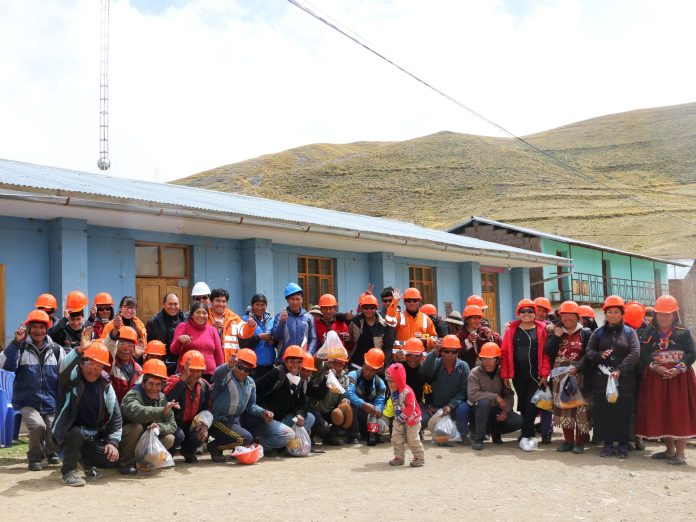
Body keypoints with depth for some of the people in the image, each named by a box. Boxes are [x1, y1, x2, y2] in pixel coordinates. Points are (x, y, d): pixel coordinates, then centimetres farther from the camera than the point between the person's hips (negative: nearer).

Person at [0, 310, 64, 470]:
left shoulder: (56, 350, 6)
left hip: (51, 404, 2)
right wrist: (16, 342, -23)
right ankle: (34, 457, 4)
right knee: (38, 425, -27)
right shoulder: (20, 347, 1)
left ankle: (50, 452, 28)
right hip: (27, 403, -2)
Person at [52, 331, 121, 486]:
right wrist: (80, 350, -52)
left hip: (93, 437, 4)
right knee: (77, 433, -36)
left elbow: (116, 416, 3)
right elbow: (64, 368, -37)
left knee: (111, 458, -15)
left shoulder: (105, 386, 2)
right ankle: (68, 471, -11)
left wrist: (113, 442, -8)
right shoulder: (72, 378, -10)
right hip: (67, 433, -4)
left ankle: (86, 461, 20)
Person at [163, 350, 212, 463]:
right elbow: (167, 399, -41)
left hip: (192, 424, 4)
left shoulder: (204, 385, -1)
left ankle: (188, 451, 13)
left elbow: (207, 409, 8)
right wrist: (184, 377, -45)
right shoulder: (174, 381, -17)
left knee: (200, 436, -25)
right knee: (178, 436, -33)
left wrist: (205, 424, -13)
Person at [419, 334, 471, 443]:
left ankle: (463, 435, -3)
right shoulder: (436, 363, -1)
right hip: (436, 407, 1)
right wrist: (434, 353, -32)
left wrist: (451, 405, -21)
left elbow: (464, 391, -8)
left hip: (455, 406, -1)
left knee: (463, 409, -34)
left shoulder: (463, 366, -2)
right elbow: (424, 372, -24)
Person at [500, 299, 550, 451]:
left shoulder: (541, 330, 1)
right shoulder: (511, 330, 4)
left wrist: (545, 374, -10)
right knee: (523, 405, 8)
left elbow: (546, 353, -4)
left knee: (531, 405, -6)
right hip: (518, 375, 2)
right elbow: (505, 353, 2)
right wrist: (505, 375, -2)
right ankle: (530, 435, 20)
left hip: (535, 375, -2)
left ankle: (525, 436, 0)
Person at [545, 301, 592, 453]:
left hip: (579, 376, -4)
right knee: (563, 407, 5)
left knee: (581, 407, -6)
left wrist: (577, 367, -22)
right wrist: (556, 336, -8)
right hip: (560, 377, 4)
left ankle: (580, 442, 3)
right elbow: (548, 352, 1)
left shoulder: (585, 333, 2)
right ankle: (568, 441, 15)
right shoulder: (556, 333, 14)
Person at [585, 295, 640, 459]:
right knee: (604, 413, 2)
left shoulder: (629, 332, 5)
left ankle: (623, 445, 13)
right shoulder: (598, 332, 10)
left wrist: (620, 370, -16)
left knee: (623, 413, 1)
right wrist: (599, 355, -16)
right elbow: (589, 352, 6)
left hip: (624, 380, -1)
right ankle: (608, 444, 13)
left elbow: (635, 353, -6)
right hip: (601, 379, 1)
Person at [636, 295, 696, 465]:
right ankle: (669, 450, 20)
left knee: (680, 413, -4)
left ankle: (680, 453, 1)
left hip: (679, 377, -3)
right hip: (655, 378, 3)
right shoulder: (650, 333, 7)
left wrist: (678, 369, -17)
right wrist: (656, 367, -17)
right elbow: (643, 354, -1)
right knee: (660, 414, 6)